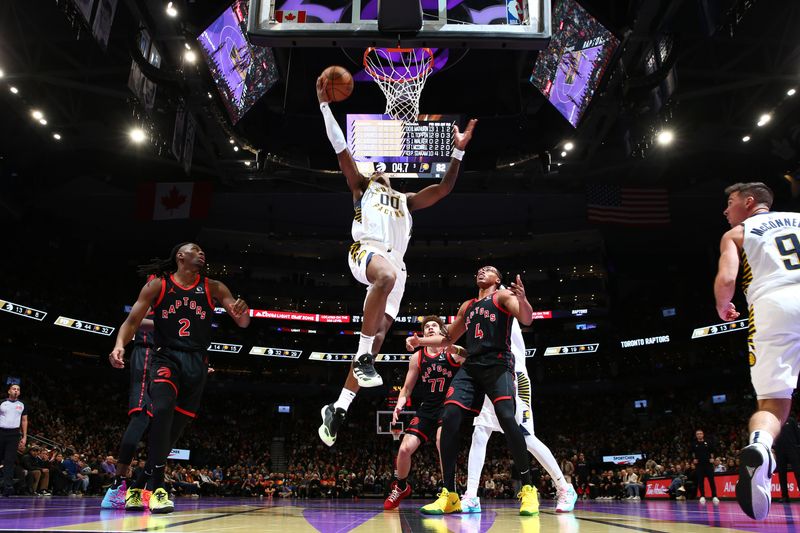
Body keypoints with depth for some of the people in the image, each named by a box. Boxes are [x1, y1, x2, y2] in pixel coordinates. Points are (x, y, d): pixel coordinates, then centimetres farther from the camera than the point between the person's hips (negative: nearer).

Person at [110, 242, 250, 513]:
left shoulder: (212, 288, 5)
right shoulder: (157, 285, 2)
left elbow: (242, 323, 0)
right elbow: (132, 320, -1)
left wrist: (242, 313, -25)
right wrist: (120, 345, -22)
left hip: (196, 364, 3)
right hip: (166, 358, -2)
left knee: (174, 428, 4)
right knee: (163, 409, -29)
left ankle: (138, 487, 23)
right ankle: (157, 487, -19)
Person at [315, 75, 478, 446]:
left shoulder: (405, 200, 35)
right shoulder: (361, 188, 25)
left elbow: (444, 188, 28)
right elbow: (341, 148, 16)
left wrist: (458, 151, 20)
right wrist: (325, 105, 11)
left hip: (395, 265, 5)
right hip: (365, 250, -4)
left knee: (377, 338, -6)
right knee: (386, 274, -41)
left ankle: (338, 409, -1)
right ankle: (362, 355, -33)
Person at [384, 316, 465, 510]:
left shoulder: (453, 352, -6)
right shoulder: (417, 357, 5)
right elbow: (407, 388, 11)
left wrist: (458, 351, -39)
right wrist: (399, 404, -8)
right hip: (426, 409, 4)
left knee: (441, 441, -31)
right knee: (405, 448, -5)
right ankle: (401, 487, 23)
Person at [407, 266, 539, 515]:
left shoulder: (503, 296, 9)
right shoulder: (467, 306, 26)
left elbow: (527, 320, -10)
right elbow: (448, 338, 33)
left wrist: (522, 299, -32)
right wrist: (420, 341, 18)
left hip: (498, 364, -5)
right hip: (470, 366, 6)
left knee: (507, 418, -26)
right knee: (449, 418, -12)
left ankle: (527, 490, -11)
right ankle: (449, 495, -6)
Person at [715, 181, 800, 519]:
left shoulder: (735, 234, 17)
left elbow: (726, 280, 0)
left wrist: (722, 309, 19)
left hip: (772, 305, -2)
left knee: (773, 403, 2)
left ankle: (758, 447, -28)